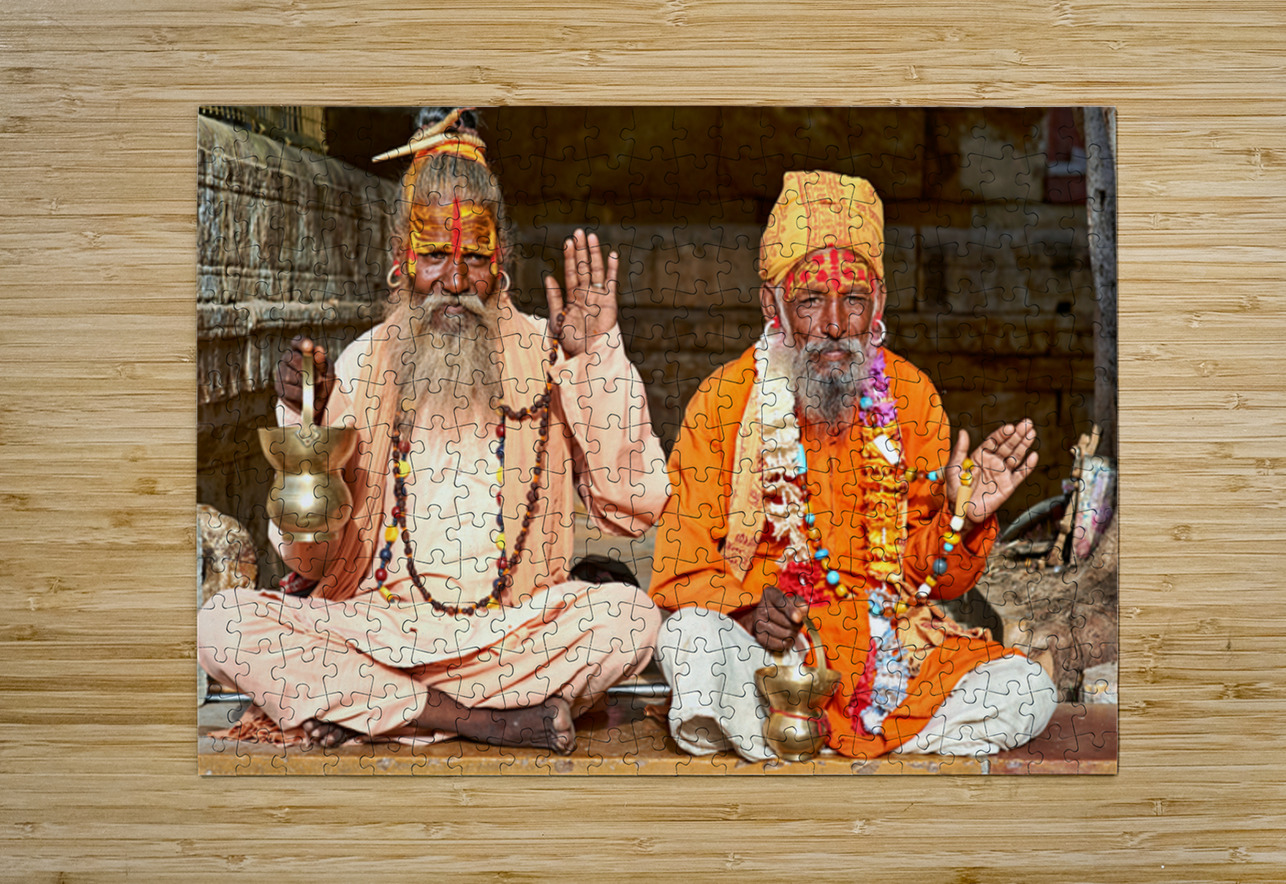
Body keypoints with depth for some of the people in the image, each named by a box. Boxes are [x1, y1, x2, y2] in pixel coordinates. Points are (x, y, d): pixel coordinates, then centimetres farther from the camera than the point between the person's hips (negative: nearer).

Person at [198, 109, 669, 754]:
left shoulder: (545, 355, 4)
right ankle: (489, 723, -22)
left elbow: (633, 508, -5)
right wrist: (304, 425, -12)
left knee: (630, 616, -29)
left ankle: (359, 709, -19)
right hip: (375, 623, 1)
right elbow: (310, 561, 3)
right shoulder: (360, 365, 5)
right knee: (221, 624, -23)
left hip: (513, 632, 0)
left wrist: (598, 356, -9)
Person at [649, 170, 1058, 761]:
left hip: (888, 642, 4)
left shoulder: (911, 397, 5)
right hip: (765, 645, -4)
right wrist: (744, 606, -21)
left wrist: (963, 521, -12)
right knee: (693, 640, -35)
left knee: (1026, 694, -19)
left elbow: (931, 578, 9)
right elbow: (680, 566, -1)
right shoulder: (723, 401, -1)